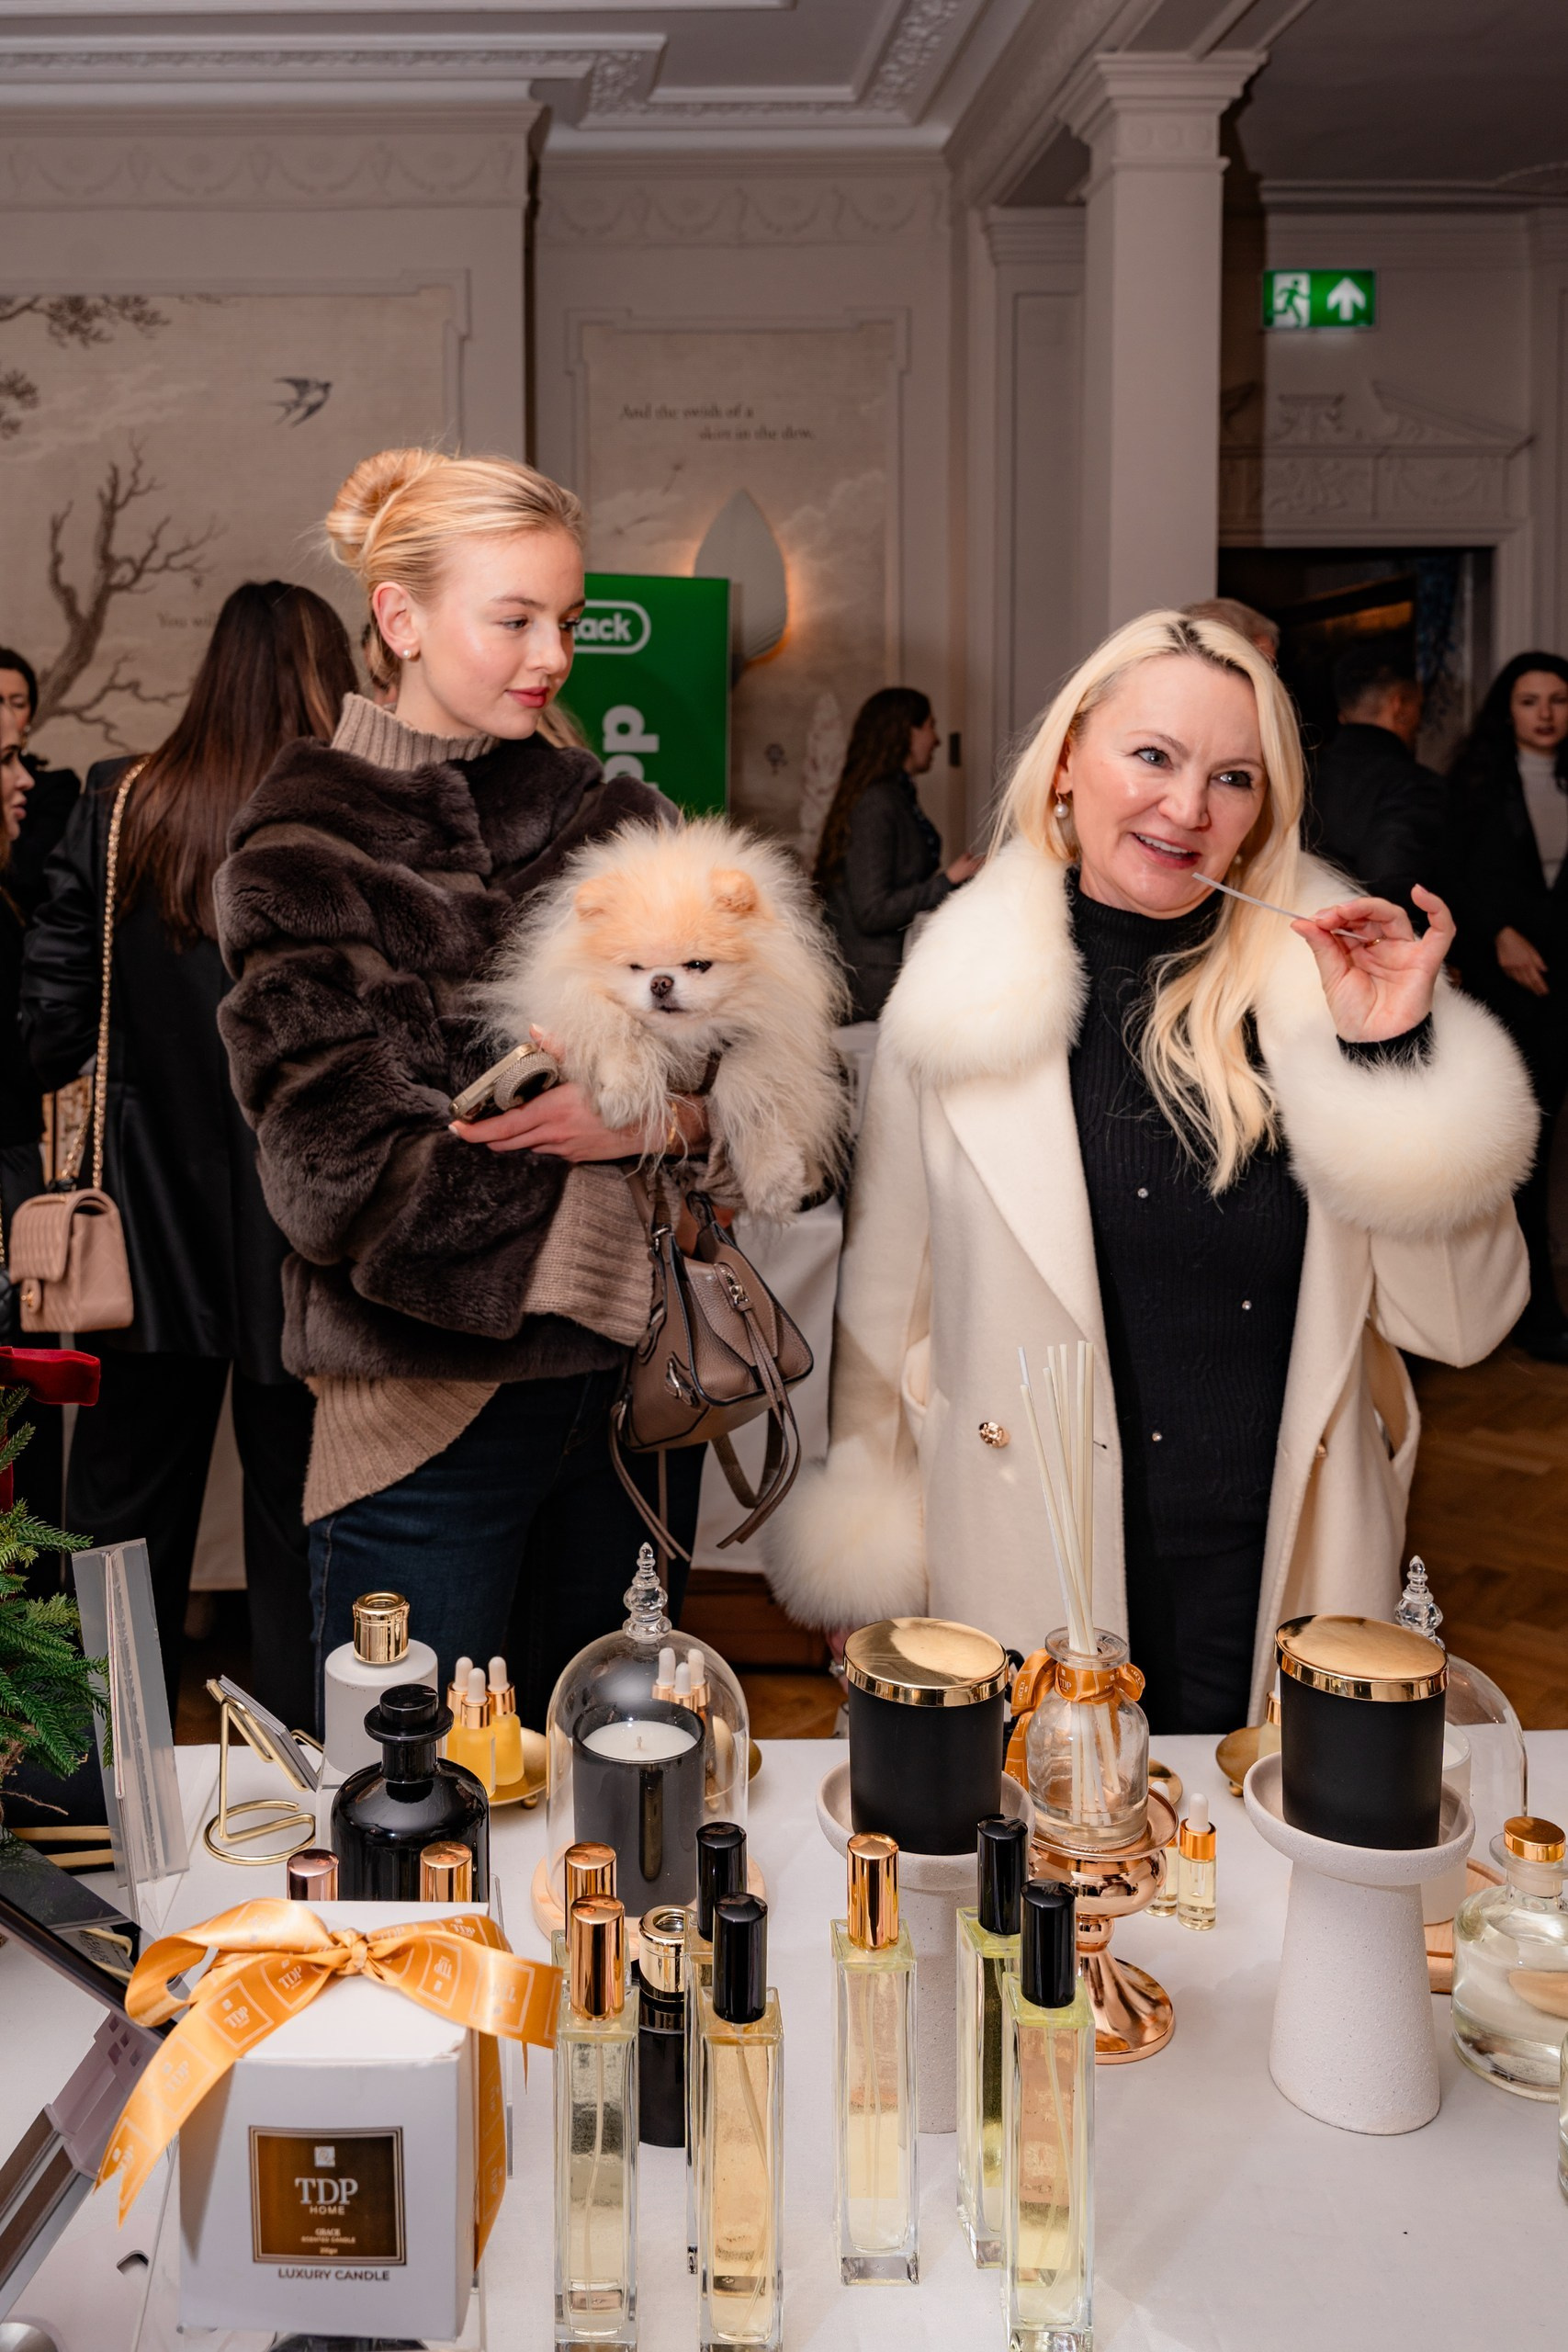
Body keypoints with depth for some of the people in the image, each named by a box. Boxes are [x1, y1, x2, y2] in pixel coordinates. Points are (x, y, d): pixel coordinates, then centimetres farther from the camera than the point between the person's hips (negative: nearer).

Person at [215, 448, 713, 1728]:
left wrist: (671, 1114, -16)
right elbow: (349, 1176, -15)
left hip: (632, 1382, 5)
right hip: (434, 1412, -4)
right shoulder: (309, 856, -6)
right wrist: (610, 1176, -14)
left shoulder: (614, 821, 9)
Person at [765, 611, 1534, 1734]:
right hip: (1023, 1580, 0)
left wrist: (1394, 1055, -16)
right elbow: (887, 1308, 4)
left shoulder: (1324, 977, -4)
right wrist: (871, 1573, 7)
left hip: (1287, 1587, 1)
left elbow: (1459, 1323, -6)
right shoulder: (959, 997, -5)